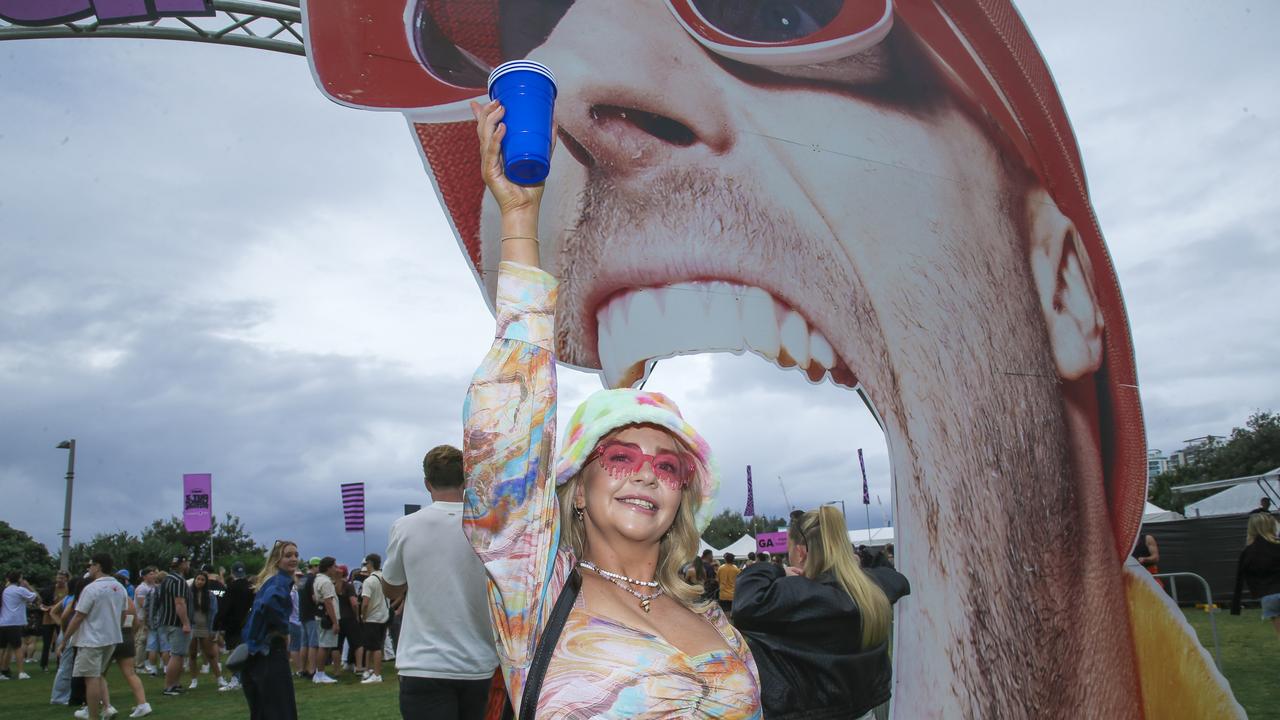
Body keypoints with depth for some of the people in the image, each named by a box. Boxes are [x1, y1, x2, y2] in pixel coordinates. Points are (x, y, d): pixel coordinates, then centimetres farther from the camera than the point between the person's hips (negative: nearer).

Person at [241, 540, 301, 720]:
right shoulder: (281, 580, -14)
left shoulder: (270, 579, 15)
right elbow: (270, 602, -34)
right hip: (270, 652, -9)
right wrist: (284, 633, -19)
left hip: (257, 652, 9)